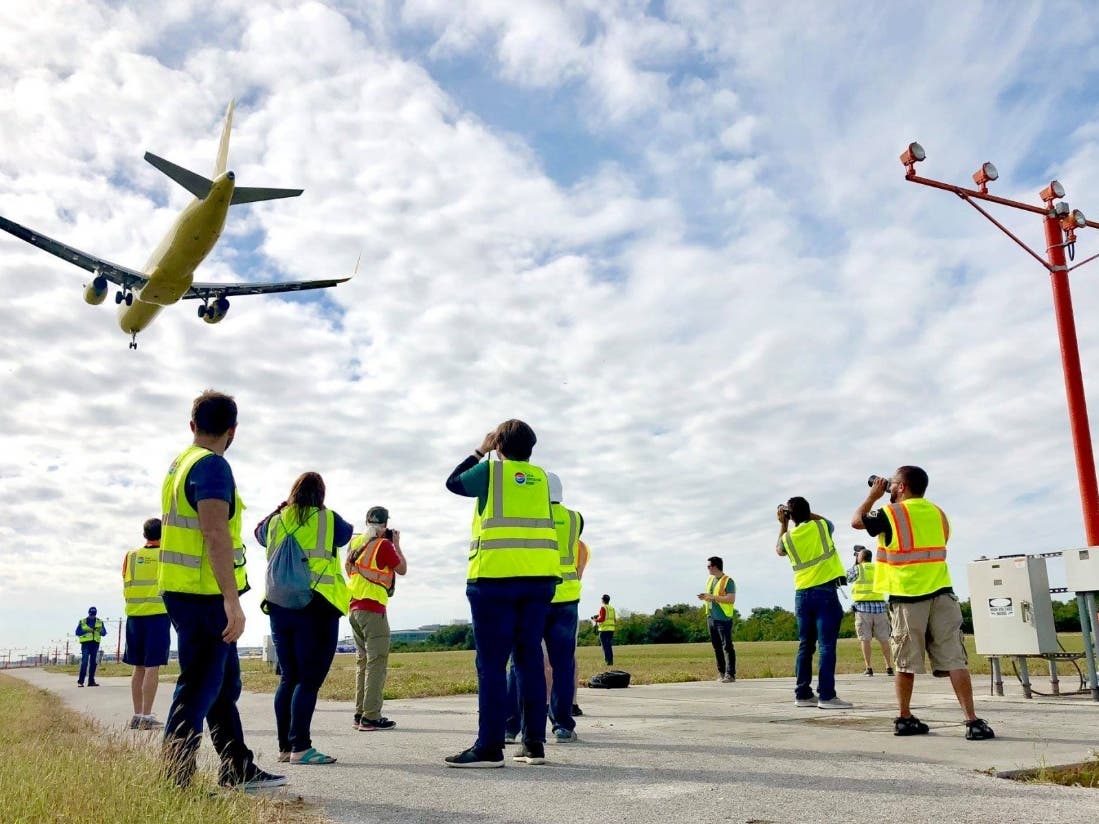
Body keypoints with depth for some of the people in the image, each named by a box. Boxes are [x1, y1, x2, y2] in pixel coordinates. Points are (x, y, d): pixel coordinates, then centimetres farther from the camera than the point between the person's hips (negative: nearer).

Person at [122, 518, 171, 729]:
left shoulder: (131, 556, 8)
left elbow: (126, 585, 12)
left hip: (134, 615, 4)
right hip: (158, 614, -4)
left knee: (139, 667, 11)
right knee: (152, 667, -4)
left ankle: (137, 715, 14)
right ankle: (147, 716, -7)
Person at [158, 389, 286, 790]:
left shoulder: (181, 464, 15)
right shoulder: (212, 465, -15)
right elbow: (215, 535, -25)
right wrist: (232, 600, -26)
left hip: (186, 591, 10)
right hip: (204, 595, -10)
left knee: (225, 683, 16)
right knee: (198, 689, -5)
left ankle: (237, 768, 24)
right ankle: (175, 783, -2)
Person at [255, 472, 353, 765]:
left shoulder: (275, 521, 8)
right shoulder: (328, 519, -3)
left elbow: (259, 533, 30)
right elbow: (347, 533, 19)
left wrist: (281, 509, 35)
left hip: (280, 607, 5)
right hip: (317, 608, -5)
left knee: (288, 678, 13)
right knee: (309, 680, -4)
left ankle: (284, 746, 16)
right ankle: (300, 748, -8)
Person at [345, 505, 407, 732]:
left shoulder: (355, 543, 10)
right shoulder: (384, 544, -9)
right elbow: (402, 569, 0)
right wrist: (397, 544, 11)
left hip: (354, 607, 8)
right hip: (373, 608, -7)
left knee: (362, 660, 14)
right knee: (377, 661, -5)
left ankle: (360, 714, 15)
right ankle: (371, 717, -8)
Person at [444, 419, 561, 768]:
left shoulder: (490, 471, 2)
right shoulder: (540, 477, 12)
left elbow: (453, 483, 18)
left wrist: (480, 451, 28)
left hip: (496, 578, -4)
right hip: (539, 579, 5)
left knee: (492, 663, -2)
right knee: (530, 658, 9)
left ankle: (490, 746, -3)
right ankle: (535, 742, 11)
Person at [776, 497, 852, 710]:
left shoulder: (788, 537, 4)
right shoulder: (821, 526, -1)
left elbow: (779, 550, 29)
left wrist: (783, 524, 29)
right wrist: (807, 513, 26)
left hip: (802, 595, 4)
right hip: (825, 591, -4)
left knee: (805, 645, 10)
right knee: (826, 645, -6)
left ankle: (803, 694, 12)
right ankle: (826, 695, -9)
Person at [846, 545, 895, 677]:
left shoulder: (857, 569, 1)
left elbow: (847, 578, 17)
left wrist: (855, 564, 22)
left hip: (863, 608, -3)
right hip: (879, 607, 3)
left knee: (865, 639, 1)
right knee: (883, 639, 7)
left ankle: (869, 668, -1)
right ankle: (889, 667, 8)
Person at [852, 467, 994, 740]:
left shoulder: (890, 514, -4)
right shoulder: (937, 513, 11)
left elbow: (856, 521, 11)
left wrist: (873, 495, 23)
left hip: (907, 598, -3)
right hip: (941, 594, 3)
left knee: (906, 663, 8)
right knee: (955, 660, -1)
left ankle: (904, 718, 16)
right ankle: (972, 721, -6)